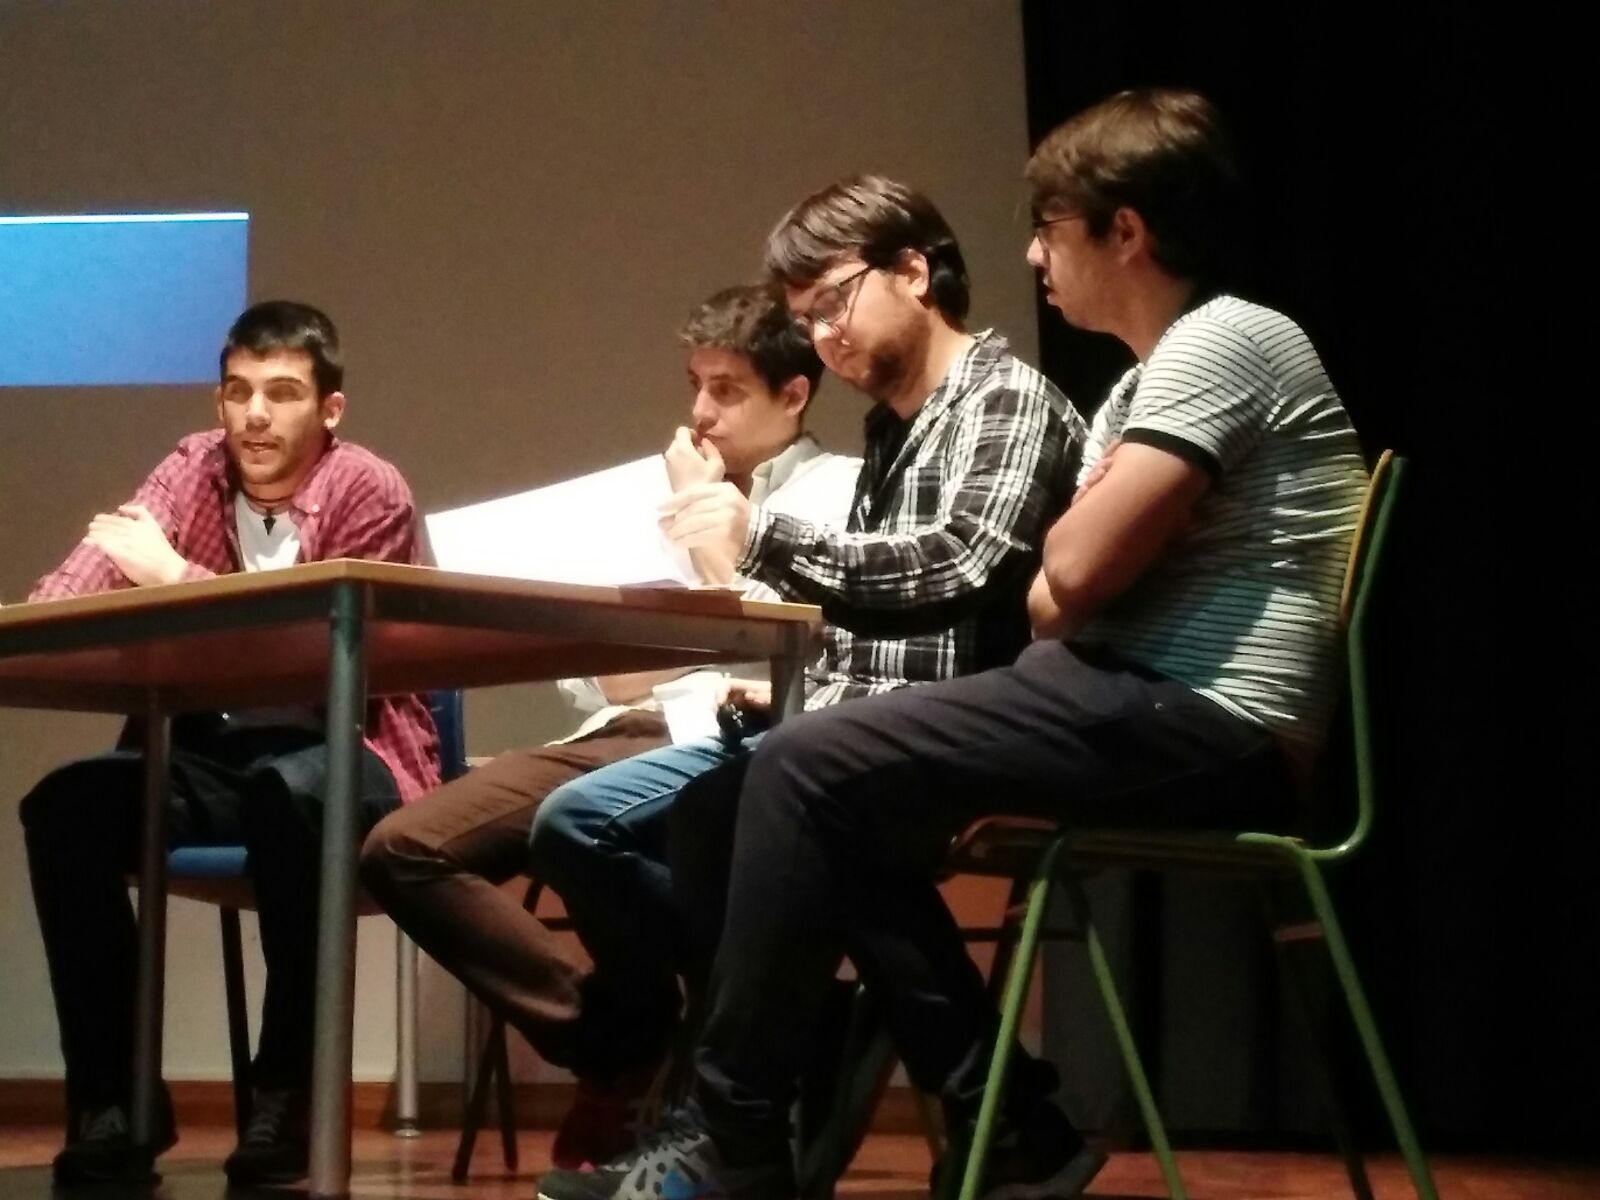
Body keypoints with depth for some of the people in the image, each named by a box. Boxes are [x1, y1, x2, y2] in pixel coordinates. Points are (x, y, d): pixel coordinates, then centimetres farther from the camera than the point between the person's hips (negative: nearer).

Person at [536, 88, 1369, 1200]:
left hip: (1205, 725, -11)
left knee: (807, 768, -13)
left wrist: (1088, 516, 3)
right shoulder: (1143, 387, 21)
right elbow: (1056, 604, 16)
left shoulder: (1226, 340, -11)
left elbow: (1077, 569, -18)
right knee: (848, 806, 10)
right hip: (1148, 708, 11)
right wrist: (1092, 530, -4)